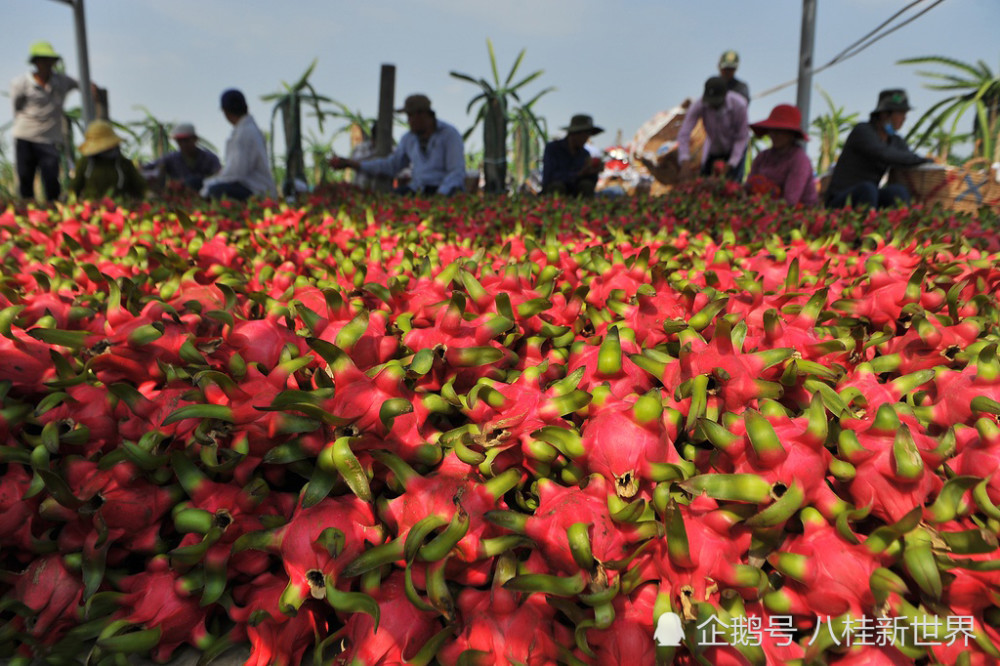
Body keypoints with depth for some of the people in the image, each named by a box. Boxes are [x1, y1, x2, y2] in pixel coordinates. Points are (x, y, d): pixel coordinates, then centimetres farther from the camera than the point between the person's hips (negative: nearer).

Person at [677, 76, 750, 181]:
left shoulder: (739, 105, -29)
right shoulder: (699, 105, -28)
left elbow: (742, 138, -19)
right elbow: (683, 134, -32)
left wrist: (731, 164, -27)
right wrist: (684, 159, -46)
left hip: (736, 148, -2)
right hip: (712, 148, 2)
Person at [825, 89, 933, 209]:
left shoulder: (896, 141, 13)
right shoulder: (862, 130, -10)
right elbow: (883, 155, -24)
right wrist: (922, 159, -15)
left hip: (867, 200, 6)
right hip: (841, 203, -6)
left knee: (898, 190, -25)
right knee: (868, 189, -38)